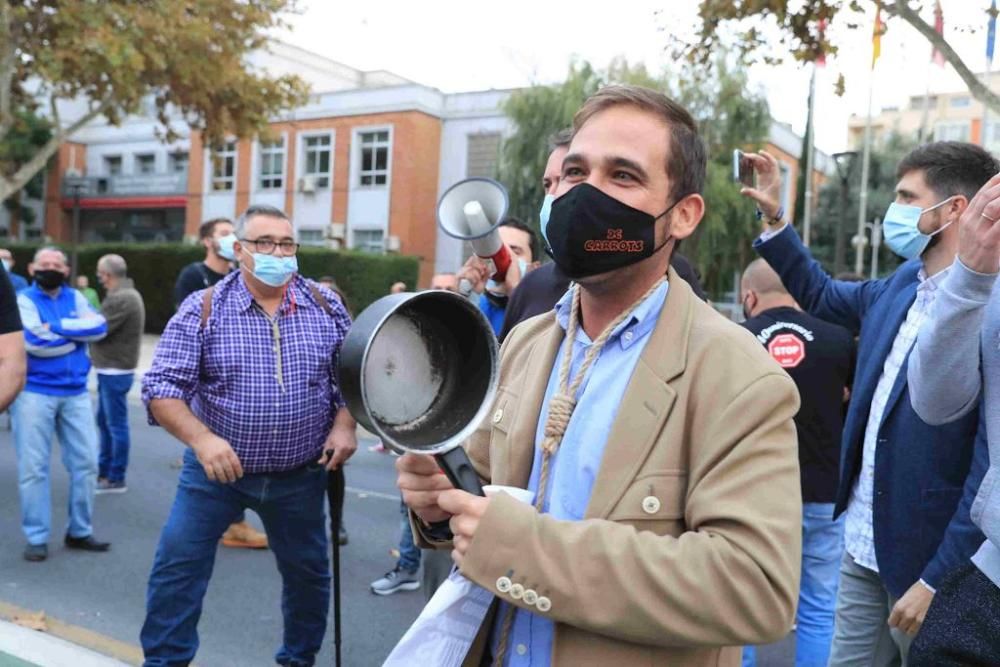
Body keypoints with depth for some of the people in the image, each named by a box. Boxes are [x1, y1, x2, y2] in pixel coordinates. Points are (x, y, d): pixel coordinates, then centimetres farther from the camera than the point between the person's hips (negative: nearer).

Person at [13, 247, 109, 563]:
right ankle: (36, 538, 12)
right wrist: (78, 331, -6)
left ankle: (80, 531, 19)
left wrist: (58, 326, -13)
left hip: (75, 393, 4)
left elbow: (100, 326, -6)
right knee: (33, 467, 1)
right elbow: (36, 341, -18)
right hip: (34, 393, -4)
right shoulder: (24, 299, -2)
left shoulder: (75, 297, 11)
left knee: (86, 463, 6)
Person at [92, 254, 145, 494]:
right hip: (112, 369, 11)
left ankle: (116, 479, 4)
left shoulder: (120, 299, -20)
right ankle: (104, 471, 28)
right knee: (104, 421, 18)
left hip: (115, 371, -11)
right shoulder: (127, 294, 15)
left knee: (116, 425, -3)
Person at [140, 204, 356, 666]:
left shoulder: (326, 307, -2)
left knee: (308, 571, 15)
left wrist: (345, 425, -10)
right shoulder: (202, 309, -11)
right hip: (216, 468, -2)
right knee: (177, 565, 0)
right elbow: (161, 386, -14)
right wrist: (201, 439, -28)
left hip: (301, 476, 2)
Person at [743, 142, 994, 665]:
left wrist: (938, 582, -19)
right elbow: (822, 295, 24)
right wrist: (773, 218, 17)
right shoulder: (902, 285, 4)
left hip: (929, 560, -6)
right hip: (863, 547, 7)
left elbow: (990, 471, -20)